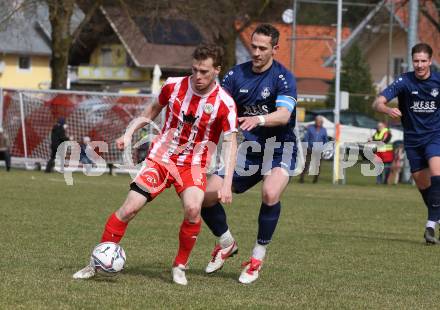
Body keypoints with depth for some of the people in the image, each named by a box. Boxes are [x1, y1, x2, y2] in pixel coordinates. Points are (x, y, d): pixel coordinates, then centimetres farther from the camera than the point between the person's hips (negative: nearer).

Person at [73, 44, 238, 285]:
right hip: (160, 157, 2)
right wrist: (130, 133, 8)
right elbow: (154, 108, 14)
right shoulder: (174, 86, -7)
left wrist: (227, 182, -25)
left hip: (193, 164, -2)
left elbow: (230, 143, -15)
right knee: (130, 208, -8)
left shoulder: (224, 103, -16)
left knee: (193, 208, -29)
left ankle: (180, 267, -8)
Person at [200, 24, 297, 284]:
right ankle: (227, 244, 23)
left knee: (270, 193, -33)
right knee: (207, 195, -6)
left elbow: (283, 115, -29)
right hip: (247, 148, 5)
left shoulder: (284, 78, -15)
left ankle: (258, 257, -15)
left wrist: (259, 119, -48)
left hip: (279, 148, -5)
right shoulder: (237, 74, 1)